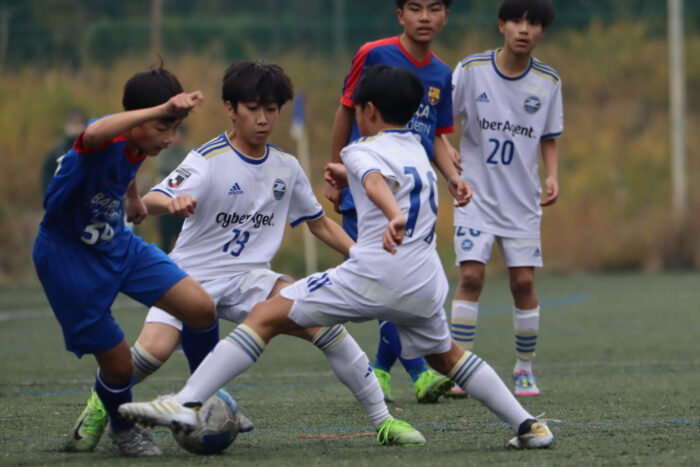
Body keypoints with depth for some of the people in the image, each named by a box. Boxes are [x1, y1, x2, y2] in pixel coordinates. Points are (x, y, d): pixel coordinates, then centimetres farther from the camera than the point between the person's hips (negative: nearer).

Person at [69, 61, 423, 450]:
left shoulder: (287, 167, 4)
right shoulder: (208, 160, -12)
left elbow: (319, 223, 17)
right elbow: (149, 201, -25)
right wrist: (171, 202, -50)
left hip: (248, 279, 3)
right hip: (193, 274, -3)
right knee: (154, 349, -27)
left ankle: (382, 418, -10)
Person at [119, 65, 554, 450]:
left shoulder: (364, 151, 2)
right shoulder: (417, 150, 23)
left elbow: (376, 184, -23)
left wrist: (394, 216, -43)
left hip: (373, 275, -7)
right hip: (425, 284, 7)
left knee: (266, 317, -6)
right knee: (447, 356, 32)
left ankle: (187, 404, -17)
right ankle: (527, 425, 27)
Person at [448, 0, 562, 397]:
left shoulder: (548, 81, 0)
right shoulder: (471, 70, -8)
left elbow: (548, 139, 11)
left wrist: (552, 176, -5)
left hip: (522, 199, 2)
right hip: (476, 195, -2)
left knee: (524, 282, -1)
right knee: (471, 276, -12)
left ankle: (525, 368, 15)